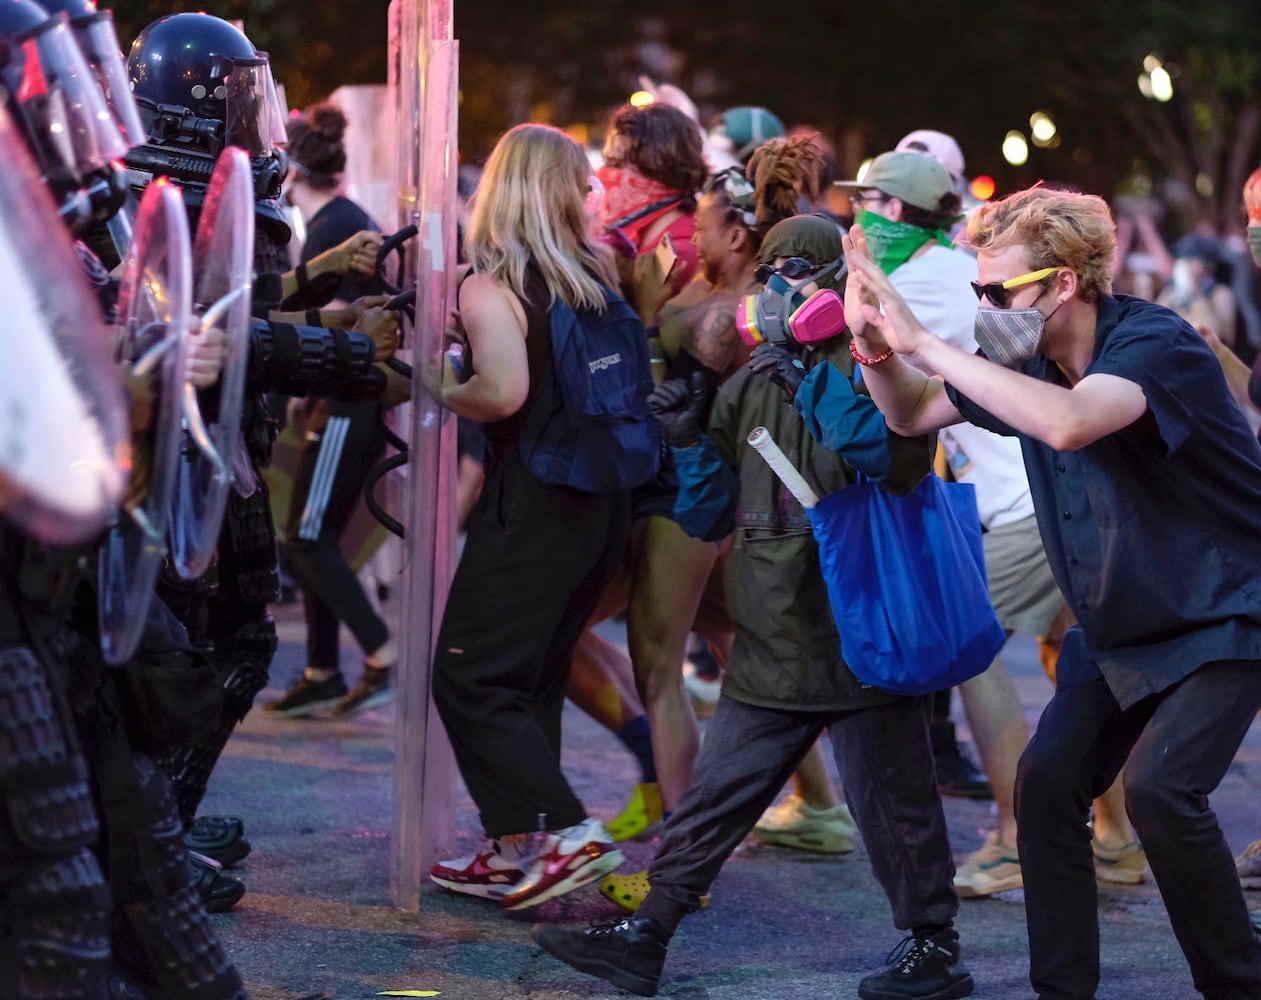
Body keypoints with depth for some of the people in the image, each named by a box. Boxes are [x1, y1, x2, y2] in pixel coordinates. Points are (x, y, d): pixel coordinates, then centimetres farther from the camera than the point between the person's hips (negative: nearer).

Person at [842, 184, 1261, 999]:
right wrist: (873, 342, -13)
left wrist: (923, 342, -40)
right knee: (1047, 781, -3)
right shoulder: (1028, 362, -2)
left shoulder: (1156, 343, -25)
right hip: (1121, 625, 8)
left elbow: (1067, 422, -45)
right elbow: (913, 414, 9)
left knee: (1159, 787, -21)